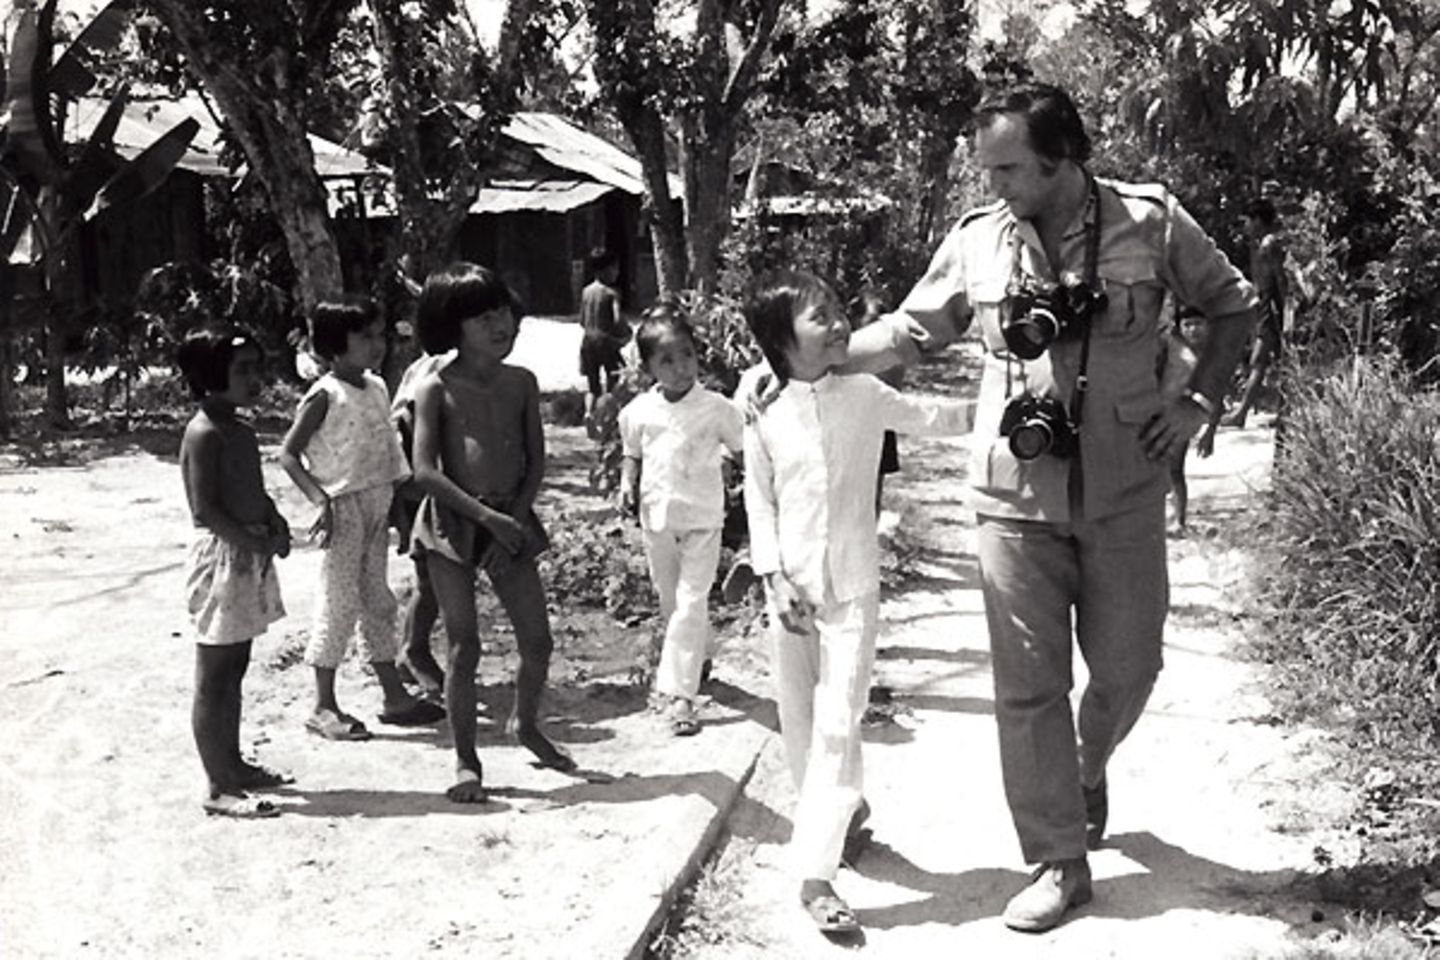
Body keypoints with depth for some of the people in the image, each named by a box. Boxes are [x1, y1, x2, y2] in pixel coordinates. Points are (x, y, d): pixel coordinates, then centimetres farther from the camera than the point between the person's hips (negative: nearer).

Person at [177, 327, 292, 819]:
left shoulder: (241, 429, 12)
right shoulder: (205, 433, -15)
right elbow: (205, 509, -20)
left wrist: (275, 523, 2)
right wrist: (256, 541, -20)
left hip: (249, 557, 10)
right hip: (222, 558, -9)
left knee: (233, 671, 18)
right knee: (213, 678, -2)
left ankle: (233, 764, 29)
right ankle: (219, 788, 4)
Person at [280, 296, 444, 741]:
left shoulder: (377, 387, 9)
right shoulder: (325, 395, -13)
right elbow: (288, 453, -13)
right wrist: (321, 501, -22)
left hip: (378, 503, 8)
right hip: (344, 505, -7)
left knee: (377, 600, 13)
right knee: (339, 601, -2)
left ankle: (395, 697, 21)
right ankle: (324, 707, 9)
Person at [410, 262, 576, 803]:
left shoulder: (521, 383, 4)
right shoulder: (436, 390, -8)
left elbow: (535, 461, 6)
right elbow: (424, 470, -14)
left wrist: (517, 516, -9)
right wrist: (488, 517, -19)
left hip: (511, 522, 4)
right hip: (453, 524, -4)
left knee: (538, 640, 7)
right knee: (465, 646, -1)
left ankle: (525, 724, 35)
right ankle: (466, 761, 14)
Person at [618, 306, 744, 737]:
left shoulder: (716, 408, -8)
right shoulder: (638, 412, -1)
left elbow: (743, 451, 3)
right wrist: (627, 484, -5)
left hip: (702, 518, -3)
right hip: (657, 517, 3)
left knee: (691, 603, -8)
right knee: (670, 601, 16)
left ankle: (681, 694, -6)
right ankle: (698, 659, 40)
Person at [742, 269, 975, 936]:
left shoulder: (866, 396, -2)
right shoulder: (765, 418, -3)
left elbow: (935, 418, 10)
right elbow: (759, 504, 0)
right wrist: (775, 578, -8)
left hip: (853, 589, -1)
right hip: (792, 590, 1)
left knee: (838, 724, -9)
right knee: (800, 722, 12)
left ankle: (815, 874, -5)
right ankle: (845, 808, 39)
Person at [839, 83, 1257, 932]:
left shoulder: (1151, 222, -5)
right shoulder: (976, 241, -2)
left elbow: (1234, 305, 9)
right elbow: (907, 333, 9)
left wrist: (1199, 401, -1)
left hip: (1123, 495, 0)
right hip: (1017, 499, 0)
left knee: (1127, 666, 11)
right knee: (1030, 687, 2)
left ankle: (1090, 767, 45)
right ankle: (1060, 864, 16)